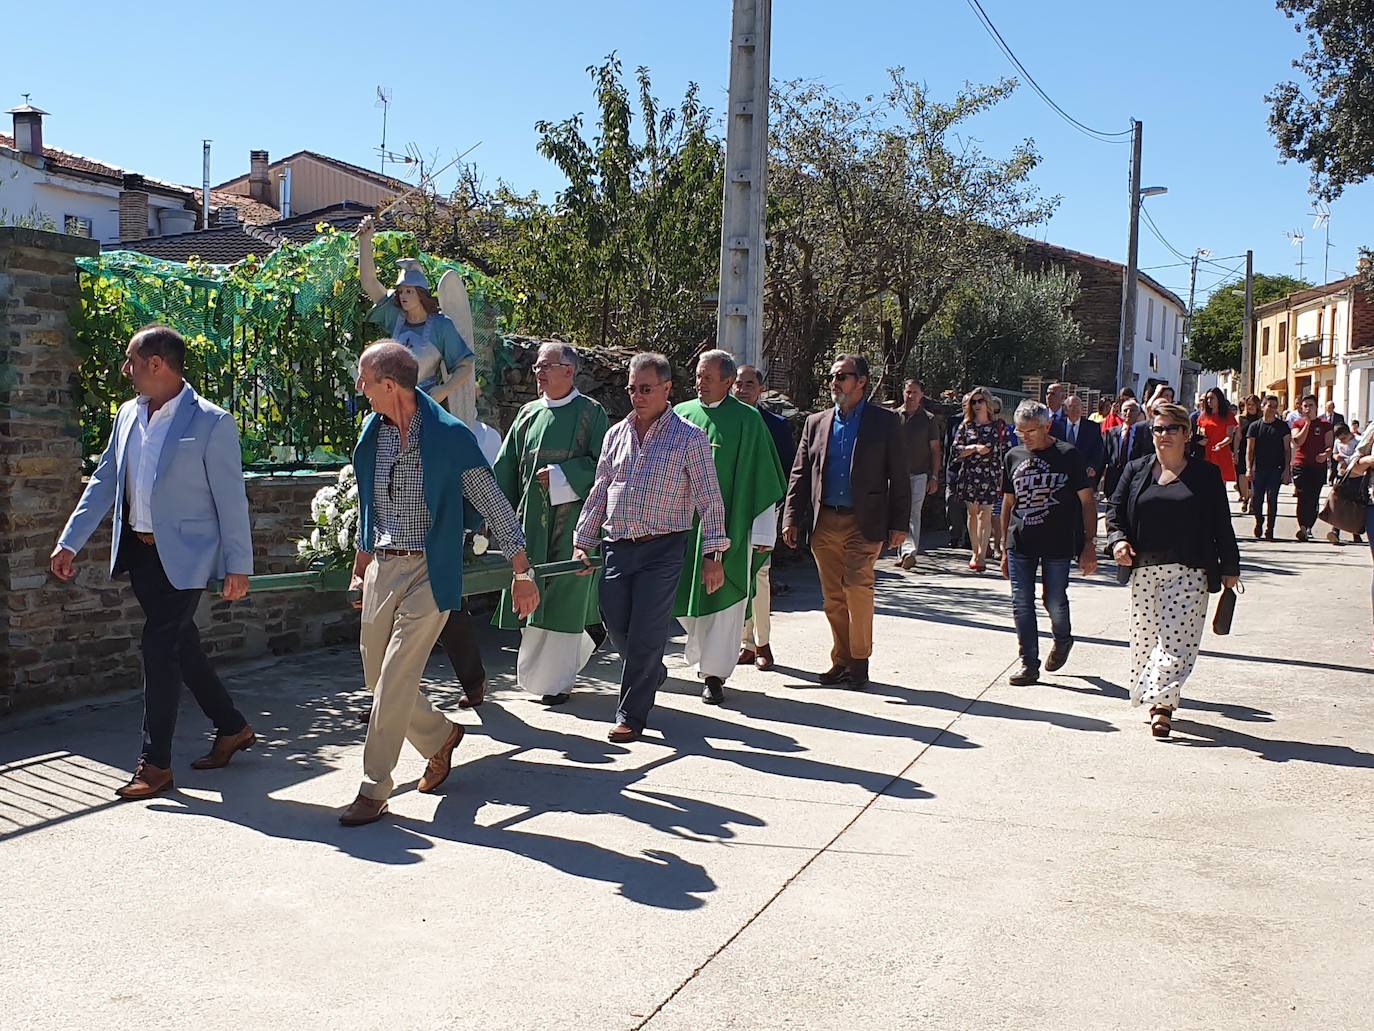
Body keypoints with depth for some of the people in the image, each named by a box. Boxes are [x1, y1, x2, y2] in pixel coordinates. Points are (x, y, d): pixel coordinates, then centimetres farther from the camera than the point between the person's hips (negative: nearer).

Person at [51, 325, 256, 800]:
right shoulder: (128, 414, 8)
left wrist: (238, 566, -12)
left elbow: (231, 499, -12)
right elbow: (103, 482, 13)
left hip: (183, 555, -7)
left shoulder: (211, 423, -13)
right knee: (181, 644, 14)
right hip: (138, 549, 7)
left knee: (160, 648, -6)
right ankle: (232, 728, 30)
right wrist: (69, 542, 8)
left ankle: (155, 764, 5)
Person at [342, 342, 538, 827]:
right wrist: (360, 566, 21)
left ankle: (374, 791, 4)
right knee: (378, 678, 12)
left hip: (429, 573, -7)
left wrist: (522, 572, -10)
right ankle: (441, 737, 36)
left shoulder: (450, 436, -13)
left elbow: (493, 504, -9)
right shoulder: (372, 433, 7)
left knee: (395, 681, -8)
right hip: (382, 568, 7)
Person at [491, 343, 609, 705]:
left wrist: (560, 475, -14)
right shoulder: (529, 414, 11)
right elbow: (505, 466, 12)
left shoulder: (590, 413, -2)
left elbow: (601, 464, -7)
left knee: (564, 594, -2)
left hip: (572, 517, -5)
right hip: (532, 518, 5)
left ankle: (556, 681, 7)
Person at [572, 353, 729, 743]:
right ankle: (653, 674, 37)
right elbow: (599, 492, 16)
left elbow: (709, 499, -4)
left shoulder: (689, 437, -2)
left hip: (663, 550, -5)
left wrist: (713, 554, -9)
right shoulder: (616, 434, 12)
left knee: (646, 634, -4)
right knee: (616, 628, 8)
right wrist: (582, 542, 11)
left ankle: (631, 716, 10)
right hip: (616, 547, 5)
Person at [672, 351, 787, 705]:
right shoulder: (682, 414, 7)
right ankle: (705, 656, 34)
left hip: (729, 526, -4)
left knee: (722, 599, 0)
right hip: (685, 524, 4)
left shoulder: (747, 420, -4)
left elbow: (763, 481, -5)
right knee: (687, 597, 10)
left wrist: (764, 532, -7)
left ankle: (715, 674, 9)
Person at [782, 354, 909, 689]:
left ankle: (859, 660, 0)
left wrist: (899, 524, -3)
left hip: (865, 523, -4)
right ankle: (841, 659, 18)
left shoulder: (885, 422, 3)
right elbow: (800, 474, 13)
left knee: (857, 587, -14)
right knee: (833, 597, 7)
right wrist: (792, 518, 5)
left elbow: (899, 477, 2)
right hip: (824, 523, 4)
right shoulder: (816, 422, 13)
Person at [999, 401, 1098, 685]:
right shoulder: (1013, 457, 8)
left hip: (1058, 544, -3)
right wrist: (1005, 548, 14)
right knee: (1021, 603, 0)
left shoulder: (1068, 455, -3)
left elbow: (1087, 501, -1)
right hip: (1020, 543, 3)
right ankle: (1029, 664, 9)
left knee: (1055, 601, 2)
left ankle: (1063, 641, 34)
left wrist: (1090, 544, -6)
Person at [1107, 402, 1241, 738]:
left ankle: (1162, 703, -12)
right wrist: (1118, 540, -8)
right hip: (1144, 568, 3)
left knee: (1176, 639, -10)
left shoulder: (1206, 474, 6)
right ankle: (1157, 702, 21)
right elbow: (1115, 511, 12)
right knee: (1145, 636, 6)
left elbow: (1222, 525, 8)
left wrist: (1229, 569, 7)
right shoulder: (1137, 470, 11)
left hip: (1189, 571, -2)